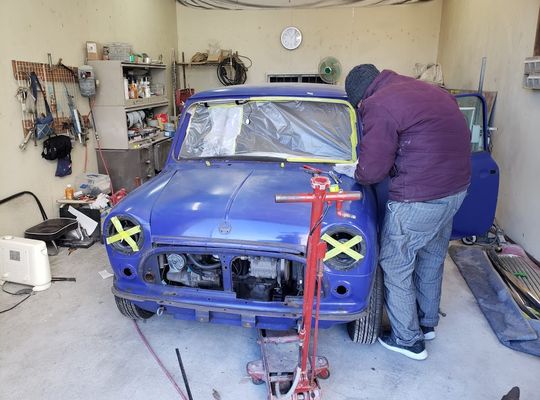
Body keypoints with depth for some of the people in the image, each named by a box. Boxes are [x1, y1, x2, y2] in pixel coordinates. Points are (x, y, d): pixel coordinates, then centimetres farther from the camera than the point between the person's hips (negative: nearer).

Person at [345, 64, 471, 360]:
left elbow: (371, 171, -14)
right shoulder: (425, 89, 14)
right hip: (458, 187, 9)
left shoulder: (379, 105, -13)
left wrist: (358, 173, 7)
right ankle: (428, 323, 44)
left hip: (419, 199, -9)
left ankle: (407, 340, 24)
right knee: (432, 258, 24)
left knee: (396, 267, 9)